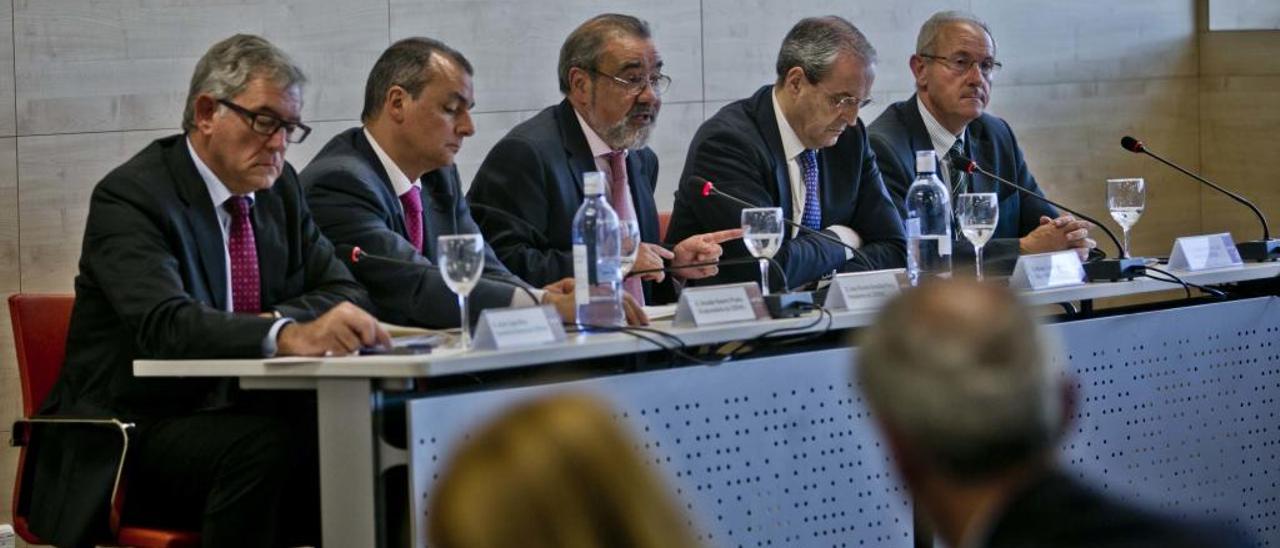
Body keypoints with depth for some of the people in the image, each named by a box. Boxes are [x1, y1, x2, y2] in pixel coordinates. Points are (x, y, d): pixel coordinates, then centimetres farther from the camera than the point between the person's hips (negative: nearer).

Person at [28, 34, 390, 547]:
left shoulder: (281, 187, 10)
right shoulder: (129, 196, -12)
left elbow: (344, 291, 8)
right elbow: (164, 324, -29)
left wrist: (275, 318, -14)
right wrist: (289, 337, -45)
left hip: (239, 414, 6)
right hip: (135, 431, -6)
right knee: (269, 444, -34)